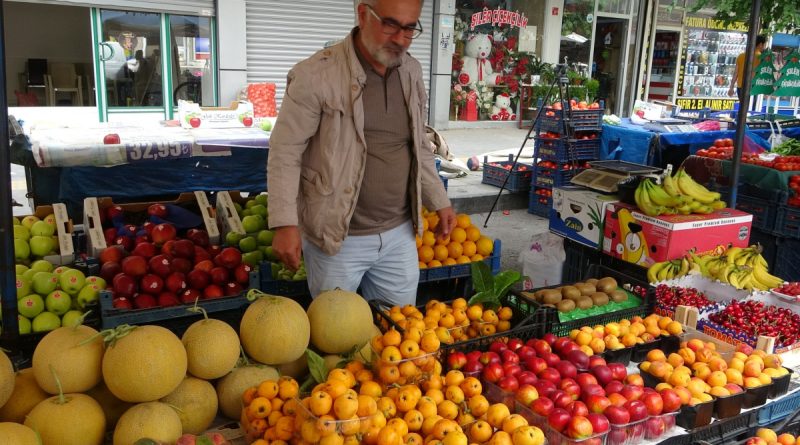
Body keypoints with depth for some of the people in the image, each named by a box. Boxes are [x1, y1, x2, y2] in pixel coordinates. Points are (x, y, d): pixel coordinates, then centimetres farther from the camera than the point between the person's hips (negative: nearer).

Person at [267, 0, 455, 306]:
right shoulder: (316, 75, -15)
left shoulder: (411, 72, 4)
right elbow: (285, 152, -12)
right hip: (337, 238, -5)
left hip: (399, 234, 5)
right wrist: (285, 224, -17)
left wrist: (439, 200, 16)